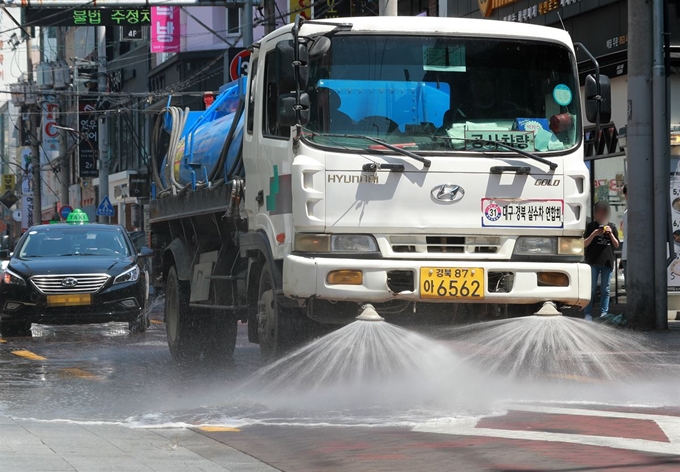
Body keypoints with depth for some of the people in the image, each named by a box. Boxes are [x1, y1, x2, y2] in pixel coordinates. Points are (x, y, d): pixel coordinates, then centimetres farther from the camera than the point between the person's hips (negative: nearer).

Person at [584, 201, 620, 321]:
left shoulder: (612, 226, 11)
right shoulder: (591, 226, 5)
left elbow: (616, 245, 9)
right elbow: (585, 244, 2)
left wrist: (610, 234, -5)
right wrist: (594, 234, -12)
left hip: (607, 261, 2)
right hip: (593, 262, -2)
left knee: (605, 289, 5)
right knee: (591, 289, -4)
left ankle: (604, 313, 9)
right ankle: (588, 314, -2)